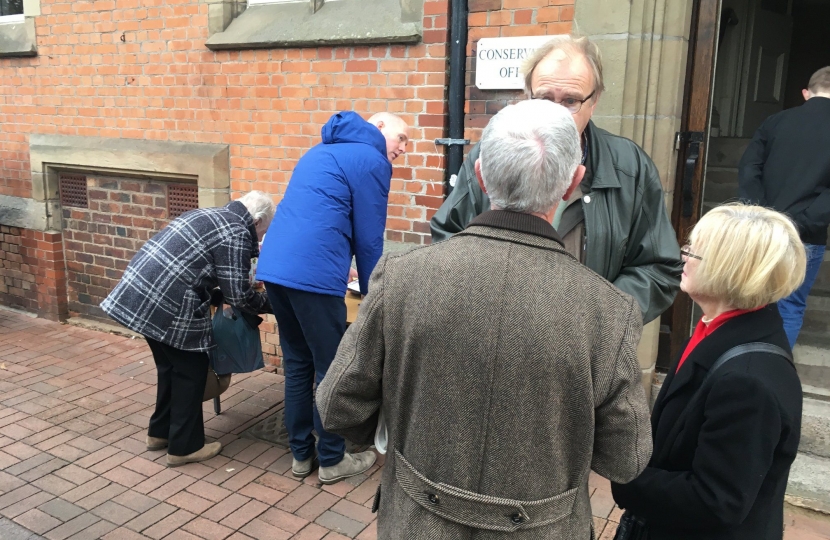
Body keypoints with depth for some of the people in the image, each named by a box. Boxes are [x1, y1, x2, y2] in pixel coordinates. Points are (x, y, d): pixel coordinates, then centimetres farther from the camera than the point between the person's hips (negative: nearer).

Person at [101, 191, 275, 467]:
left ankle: (160, 432, 36)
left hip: (139, 292, 10)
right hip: (166, 304, -10)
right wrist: (269, 303, 7)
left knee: (170, 366, 23)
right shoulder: (236, 233, -9)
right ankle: (184, 447, 17)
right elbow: (239, 296, -10)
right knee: (190, 371, 6)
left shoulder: (210, 216, 19)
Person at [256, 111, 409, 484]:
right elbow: (369, 237, -2)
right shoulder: (372, 160, 0)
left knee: (297, 364, 17)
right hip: (312, 274, -9)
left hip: (274, 266, 9)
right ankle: (332, 460, 19)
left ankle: (301, 454, 27)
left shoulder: (321, 151, 27)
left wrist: (341, 261, 41)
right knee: (332, 370, 5)